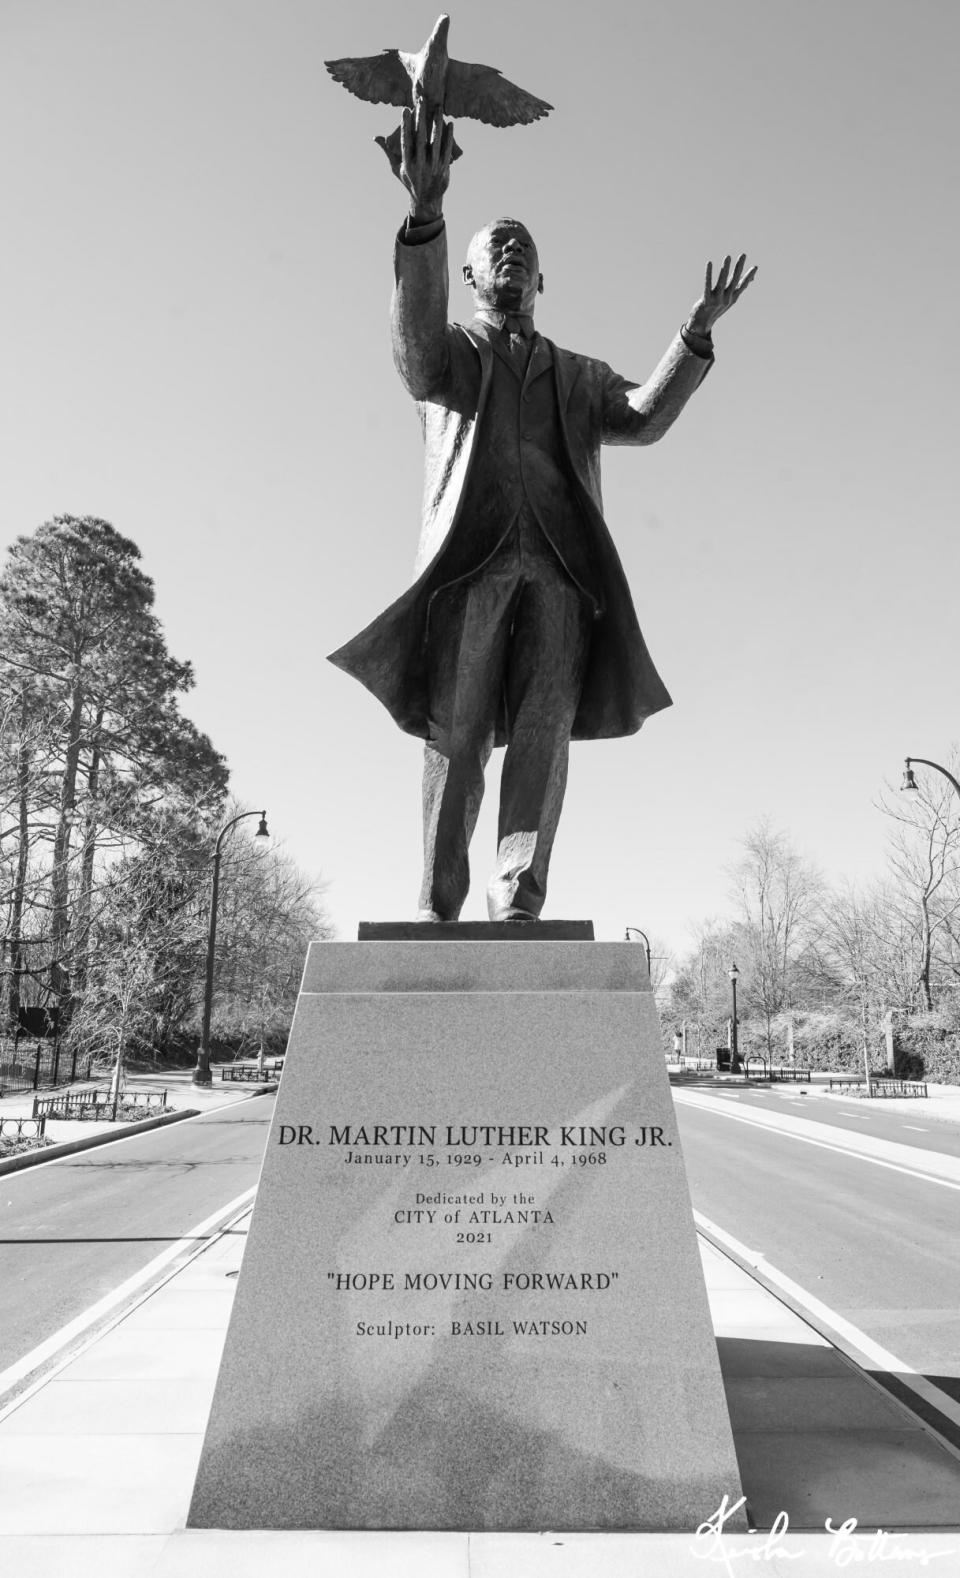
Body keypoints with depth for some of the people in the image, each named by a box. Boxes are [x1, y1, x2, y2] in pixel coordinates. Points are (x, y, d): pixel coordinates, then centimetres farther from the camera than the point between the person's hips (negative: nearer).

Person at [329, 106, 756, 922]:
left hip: (562, 565, 2)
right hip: (470, 558, -2)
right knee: (455, 735, -9)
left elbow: (645, 419, 12)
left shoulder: (578, 376, 30)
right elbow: (416, 346, -3)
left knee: (544, 731, -13)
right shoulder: (449, 351, 22)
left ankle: (518, 903, -16)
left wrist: (698, 332, -1)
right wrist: (426, 214, -17)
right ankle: (438, 912, -5)